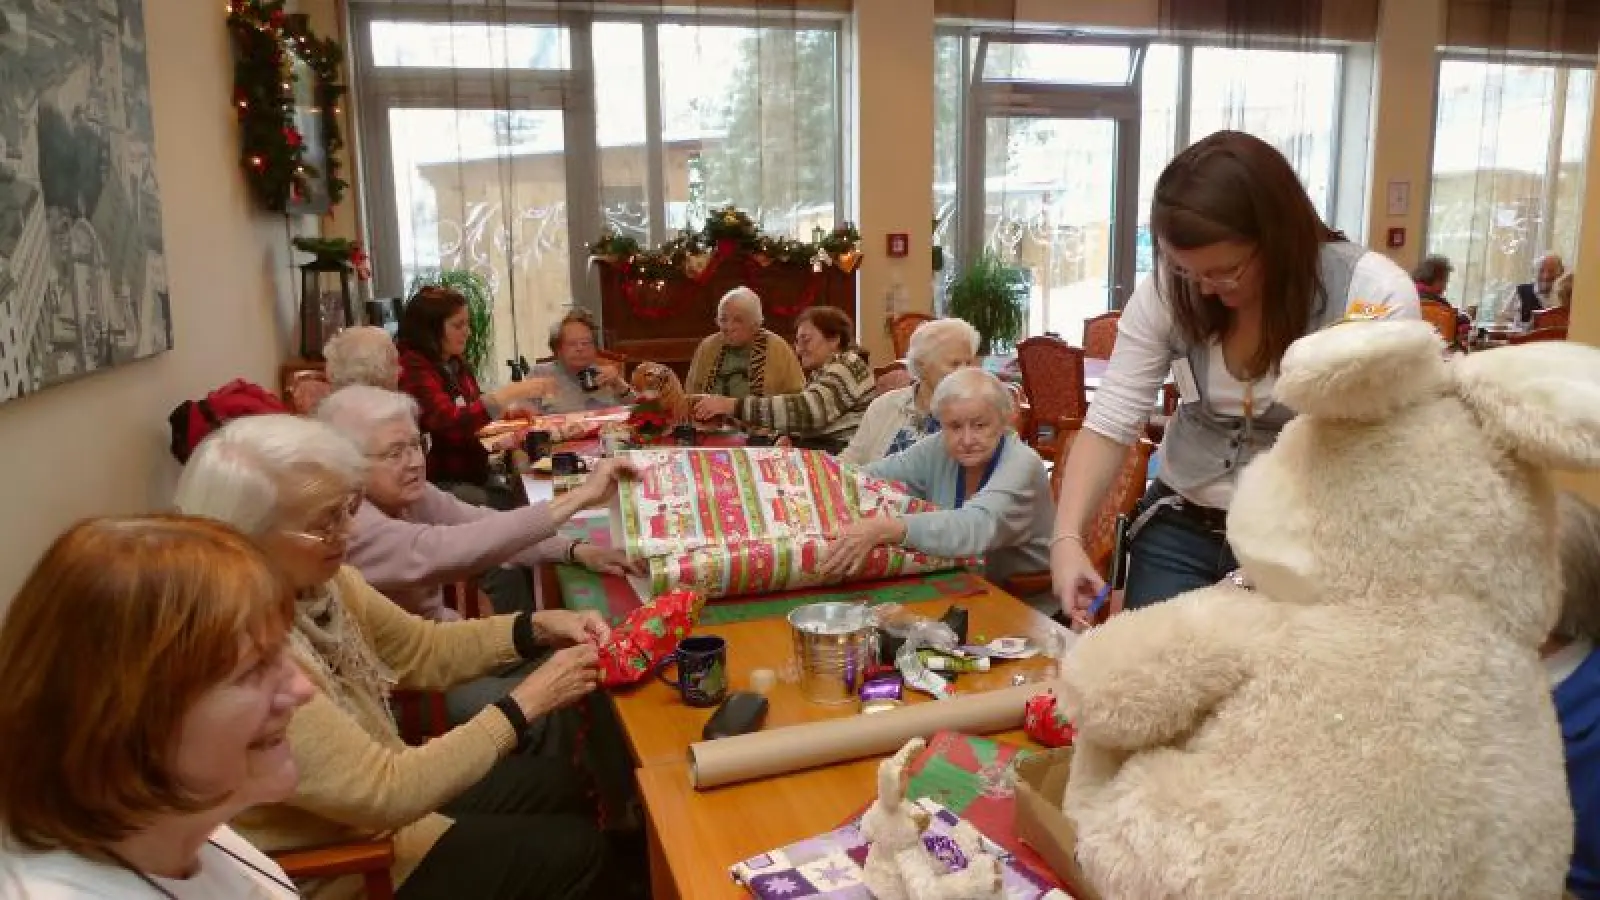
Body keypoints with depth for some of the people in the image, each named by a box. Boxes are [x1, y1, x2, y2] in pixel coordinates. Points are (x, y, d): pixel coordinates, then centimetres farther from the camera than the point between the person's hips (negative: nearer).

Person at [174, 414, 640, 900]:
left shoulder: (312, 579, -9)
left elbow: (422, 650, 4)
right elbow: (384, 792, -30)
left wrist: (538, 627, -11)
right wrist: (527, 703, -26)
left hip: (378, 792, 8)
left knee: (566, 779, 13)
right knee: (574, 848, 0)